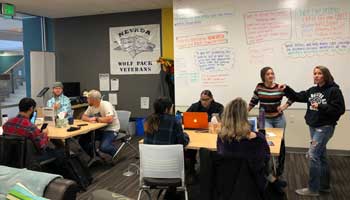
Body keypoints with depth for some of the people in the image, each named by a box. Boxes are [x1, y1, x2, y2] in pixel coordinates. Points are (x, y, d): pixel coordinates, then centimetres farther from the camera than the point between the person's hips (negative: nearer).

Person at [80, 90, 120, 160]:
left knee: (103, 147, -29)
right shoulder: (91, 106, 2)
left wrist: (96, 118, -18)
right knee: (82, 140, -2)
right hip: (99, 129, 8)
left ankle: (113, 151, 5)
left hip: (111, 130, -8)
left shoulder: (106, 105, -22)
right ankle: (97, 154, 14)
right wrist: (90, 119, -18)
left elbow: (109, 119, -34)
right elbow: (83, 117, 6)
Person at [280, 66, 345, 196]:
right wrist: (286, 89, -8)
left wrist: (321, 106, -25)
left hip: (325, 127, -8)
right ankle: (324, 186, 29)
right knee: (321, 156, 15)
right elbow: (298, 97, 6)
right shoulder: (312, 90, 8)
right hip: (313, 127, 8)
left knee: (313, 155, -9)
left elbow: (339, 110, -18)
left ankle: (313, 189, 4)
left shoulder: (334, 91, -13)